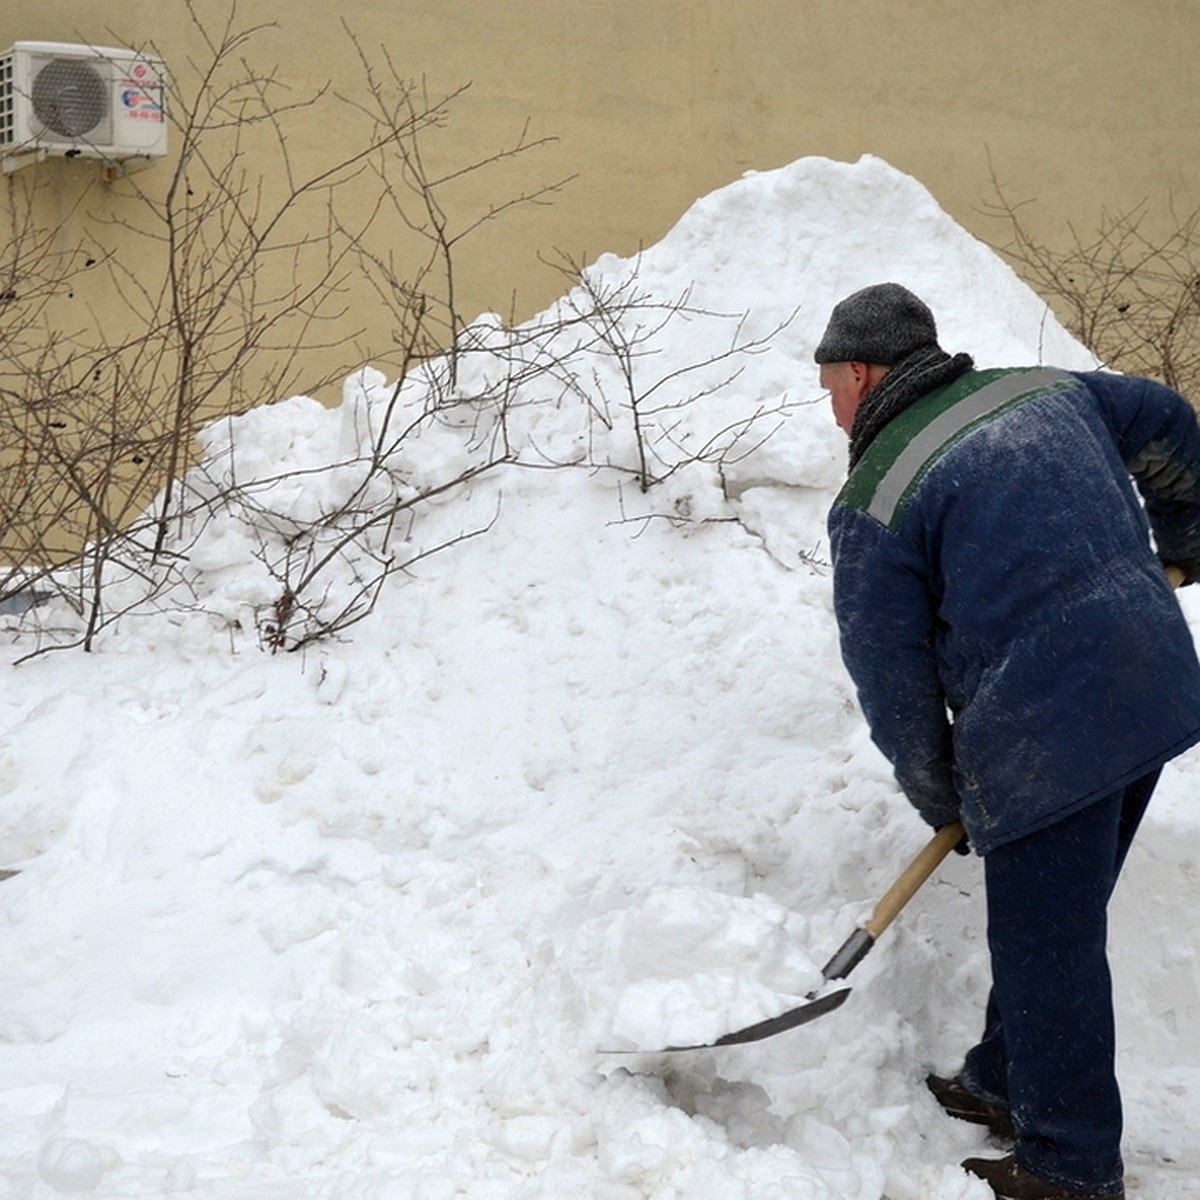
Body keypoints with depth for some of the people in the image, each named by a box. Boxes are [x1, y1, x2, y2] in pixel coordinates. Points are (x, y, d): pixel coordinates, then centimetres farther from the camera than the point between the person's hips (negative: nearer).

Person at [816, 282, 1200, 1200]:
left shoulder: (874, 505, -8)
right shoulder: (1043, 390, 11)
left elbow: (893, 677, -3)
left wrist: (937, 798, 11)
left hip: (1046, 738, -8)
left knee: (1047, 945, 5)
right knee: (1057, 919, 21)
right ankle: (1008, 1082, 37)